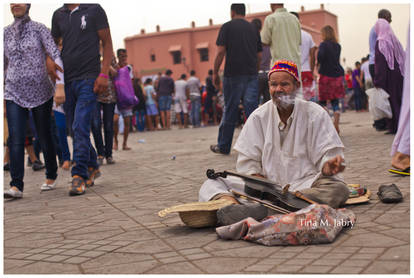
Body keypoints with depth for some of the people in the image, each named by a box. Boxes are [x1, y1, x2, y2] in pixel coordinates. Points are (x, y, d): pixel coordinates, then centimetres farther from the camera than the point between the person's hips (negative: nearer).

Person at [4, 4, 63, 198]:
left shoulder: (39, 29, 0)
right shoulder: (5, 33, 10)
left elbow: (56, 56, -8)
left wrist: (60, 84, -21)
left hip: (41, 92, -2)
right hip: (14, 94, 2)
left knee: (44, 137, 6)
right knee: (15, 140, -10)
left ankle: (51, 177, 26)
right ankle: (16, 186, -12)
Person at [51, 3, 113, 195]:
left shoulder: (94, 10, 1)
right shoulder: (58, 14, 13)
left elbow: (107, 42, 1)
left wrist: (104, 74, -10)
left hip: (88, 79, -5)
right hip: (67, 80, 5)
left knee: (80, 127, -15)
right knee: (76, 128, 10)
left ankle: (79, 176, -12)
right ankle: (92, 167, 26)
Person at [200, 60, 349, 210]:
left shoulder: (315, 114, 3)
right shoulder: (258, 117, 8)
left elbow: (328, 155, -2)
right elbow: (247, 162, 5)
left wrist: (327, 167, -27)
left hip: (305, 185, -1)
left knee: (339, 189, -35)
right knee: (211, 185, -16)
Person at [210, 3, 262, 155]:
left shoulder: (227, 27, 0)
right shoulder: (253, 29, 13)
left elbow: (220, 52, -6)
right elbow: (259, 55, 12)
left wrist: (215, 73, 1)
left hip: (233, 75, -3)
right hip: (252, 74, 3)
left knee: (230, 111, 5)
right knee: (252, 110, 2)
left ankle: (223, 146, 15)